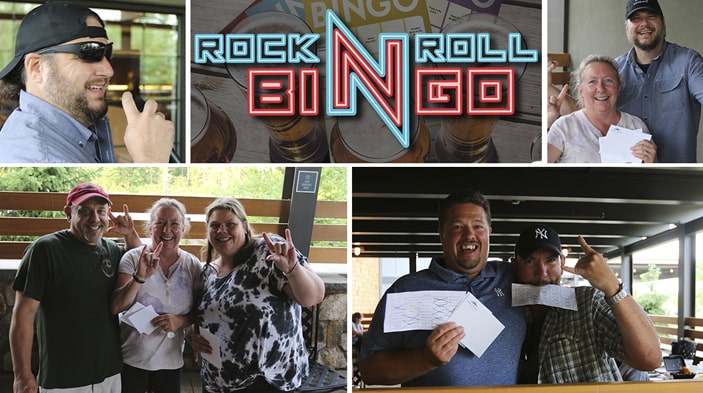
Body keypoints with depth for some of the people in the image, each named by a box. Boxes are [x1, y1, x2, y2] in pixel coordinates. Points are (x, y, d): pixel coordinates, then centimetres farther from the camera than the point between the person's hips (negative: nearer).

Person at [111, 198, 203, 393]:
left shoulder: (193, 265, -2)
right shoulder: (133, 258, -9)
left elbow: (198, 312, 5)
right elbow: (116, 308, -16)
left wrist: (181, 321, -16)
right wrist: (140, 277, -30)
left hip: (171, 360, 2)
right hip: (131, 359, -2)